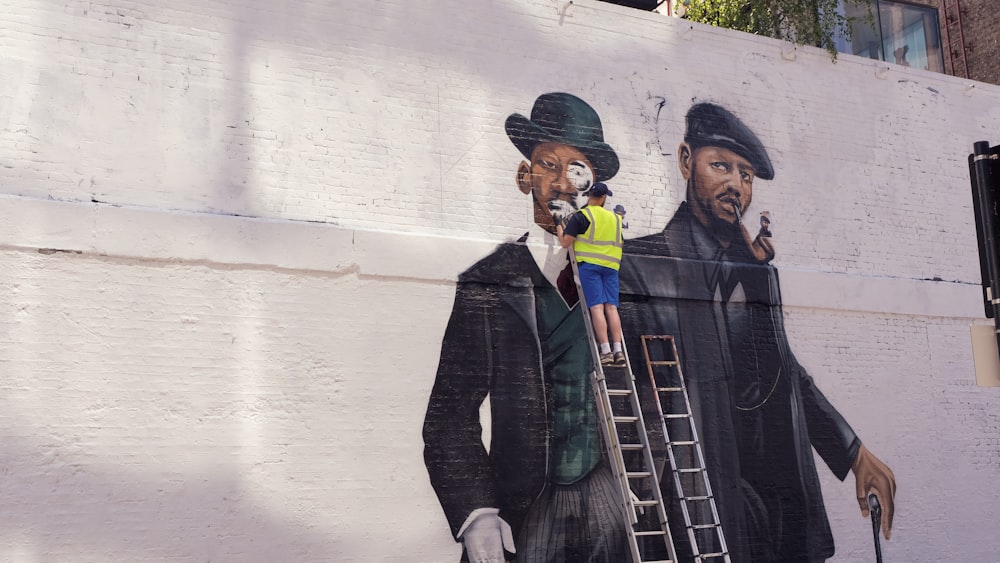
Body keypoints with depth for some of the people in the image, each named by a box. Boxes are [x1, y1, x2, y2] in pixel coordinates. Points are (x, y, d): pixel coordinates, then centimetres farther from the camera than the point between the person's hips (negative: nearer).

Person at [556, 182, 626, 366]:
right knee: (611, 307, 1)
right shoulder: (614, 218, 16)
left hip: (589, 264, -4)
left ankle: (606, 351, -16)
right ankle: (618, 350, -7)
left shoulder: (581, 216, -1)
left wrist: (560, 229, 16)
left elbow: (565, 242, -4)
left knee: (596, 307, -9)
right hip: (611, 266, 4)